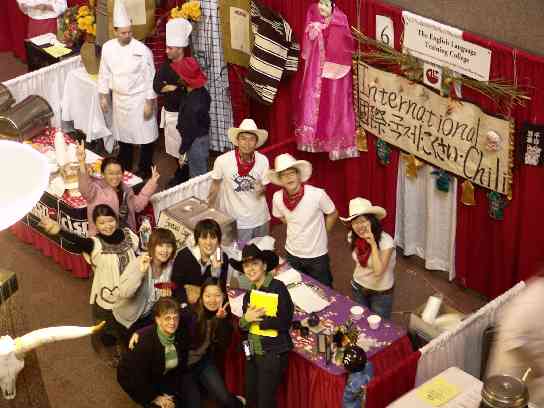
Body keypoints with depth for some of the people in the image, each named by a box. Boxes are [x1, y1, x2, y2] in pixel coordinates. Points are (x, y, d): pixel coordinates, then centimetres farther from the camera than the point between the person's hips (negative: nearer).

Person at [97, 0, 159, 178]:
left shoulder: (142, 50, -18)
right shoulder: (108, 47, -5)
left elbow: (150, 77, -14)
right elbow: (104, 73, 6)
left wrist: (149, 103, -13)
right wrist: (103, 96, 8)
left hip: (139, 99, -4)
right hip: (119, 98, 4)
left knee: (145, 135, 4)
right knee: (123, 134, 18)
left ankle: (144, 170, 21)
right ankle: (125, 168, 35)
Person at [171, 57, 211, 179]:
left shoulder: (192, 102, -29)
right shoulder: (203, 92, -3)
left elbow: (189, 130, -23)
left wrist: (182, 152, -14)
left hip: (196, 142, -9)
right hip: (204, 137, 9)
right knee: (202, 174, 22)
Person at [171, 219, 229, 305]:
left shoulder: (223, 258, -3)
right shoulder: (183, 256, -9)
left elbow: (222, 292, -7)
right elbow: (175, 288, -6)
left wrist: (216, 271, -20)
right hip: (185, 305, -1)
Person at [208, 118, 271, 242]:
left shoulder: (263, 160, -14)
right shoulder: (223, 161, -19)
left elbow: (263, 186, 0)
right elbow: (216, 184, 0)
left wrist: (261, 189, -23)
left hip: (260, 219, 2)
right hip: (237, 221, -2)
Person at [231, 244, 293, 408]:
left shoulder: (277, 288, -16)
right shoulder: (250, 293, 6)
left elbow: (285, 322, -21)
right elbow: (242, 325, 10)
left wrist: (258, 318, -20)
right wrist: (246, 318, -12)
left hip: (273, 353, -7)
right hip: (253, 352, 7)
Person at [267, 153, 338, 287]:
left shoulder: (317, 194, -24)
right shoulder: (277, 198, -14)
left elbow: (333, 215, -5)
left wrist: (319, 234, 0)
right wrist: (297, 231, 4)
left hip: (317, 255, -3)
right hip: (292, 254, 3)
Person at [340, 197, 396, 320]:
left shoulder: (386, 241, -30)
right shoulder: (353, 237, -12)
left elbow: (378, 271, -37)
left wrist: (373, 244, -39)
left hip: (381, 292, -5)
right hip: (358, 288, 5)